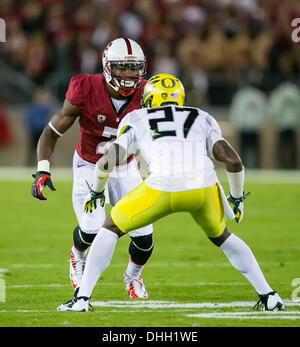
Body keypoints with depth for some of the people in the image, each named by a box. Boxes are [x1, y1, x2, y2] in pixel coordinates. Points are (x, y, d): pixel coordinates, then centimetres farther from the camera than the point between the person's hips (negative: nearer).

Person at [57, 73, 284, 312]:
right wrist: (236, 198, 31)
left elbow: (108, 161, 14)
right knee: (220, 236, 33)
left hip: (163, 188, -2)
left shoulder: (136, 120, 25)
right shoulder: (203, 119, 29)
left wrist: (96, 191, 33)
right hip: (203, 185, 3)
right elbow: (233, 161, 16)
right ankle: (268, 296, 28)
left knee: (111, 229, 21)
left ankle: (82, 298, 11)